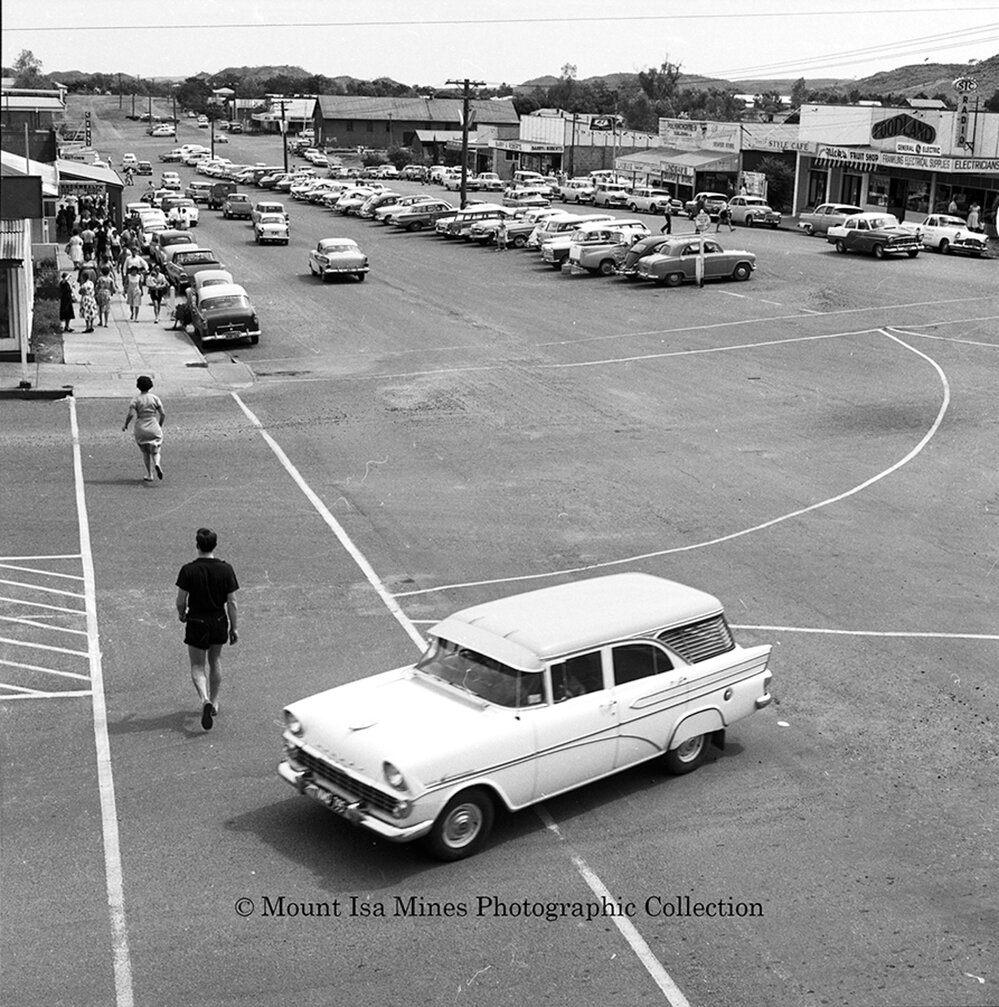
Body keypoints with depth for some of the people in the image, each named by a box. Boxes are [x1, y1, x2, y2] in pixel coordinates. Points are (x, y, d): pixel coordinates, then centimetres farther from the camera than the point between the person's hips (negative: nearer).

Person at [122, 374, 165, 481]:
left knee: (145, 453, 15)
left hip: (141, 429, 0)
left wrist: (125, 425, 1)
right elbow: (163, 414, -2)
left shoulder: (135, 400, -5)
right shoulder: (155, 398, 0)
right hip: (154, 429, 0)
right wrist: (160, 425, 15)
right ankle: (157, 464, -23)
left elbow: (131, 414, -16)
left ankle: (149, 475, 12)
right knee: (155, 451, 9)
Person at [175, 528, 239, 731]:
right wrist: (233, 628, 4)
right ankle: (214, 702, 30)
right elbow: (232, 603, -6)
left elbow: (181, 601, -10)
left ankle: (205, 700, -16)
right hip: (219, 623, 3)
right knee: (215, 661, 21)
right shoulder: (225, 569, -9)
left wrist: (182, 615, 12)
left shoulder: (188, 570, -15)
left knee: (197, 666, 8)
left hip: (196, 624, -2)